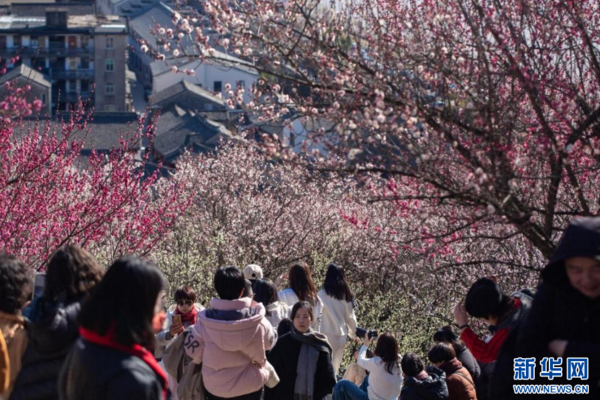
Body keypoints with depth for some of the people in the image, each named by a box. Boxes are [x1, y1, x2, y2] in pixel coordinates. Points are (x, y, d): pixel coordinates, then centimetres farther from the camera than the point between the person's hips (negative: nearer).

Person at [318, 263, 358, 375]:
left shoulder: (322, 295, -10)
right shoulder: (345, 295, 5)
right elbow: (350, 317, 11)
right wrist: (353, 332, 27)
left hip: (327, 335, -5)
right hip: (341, 336, 5)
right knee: (335, 367, 14)